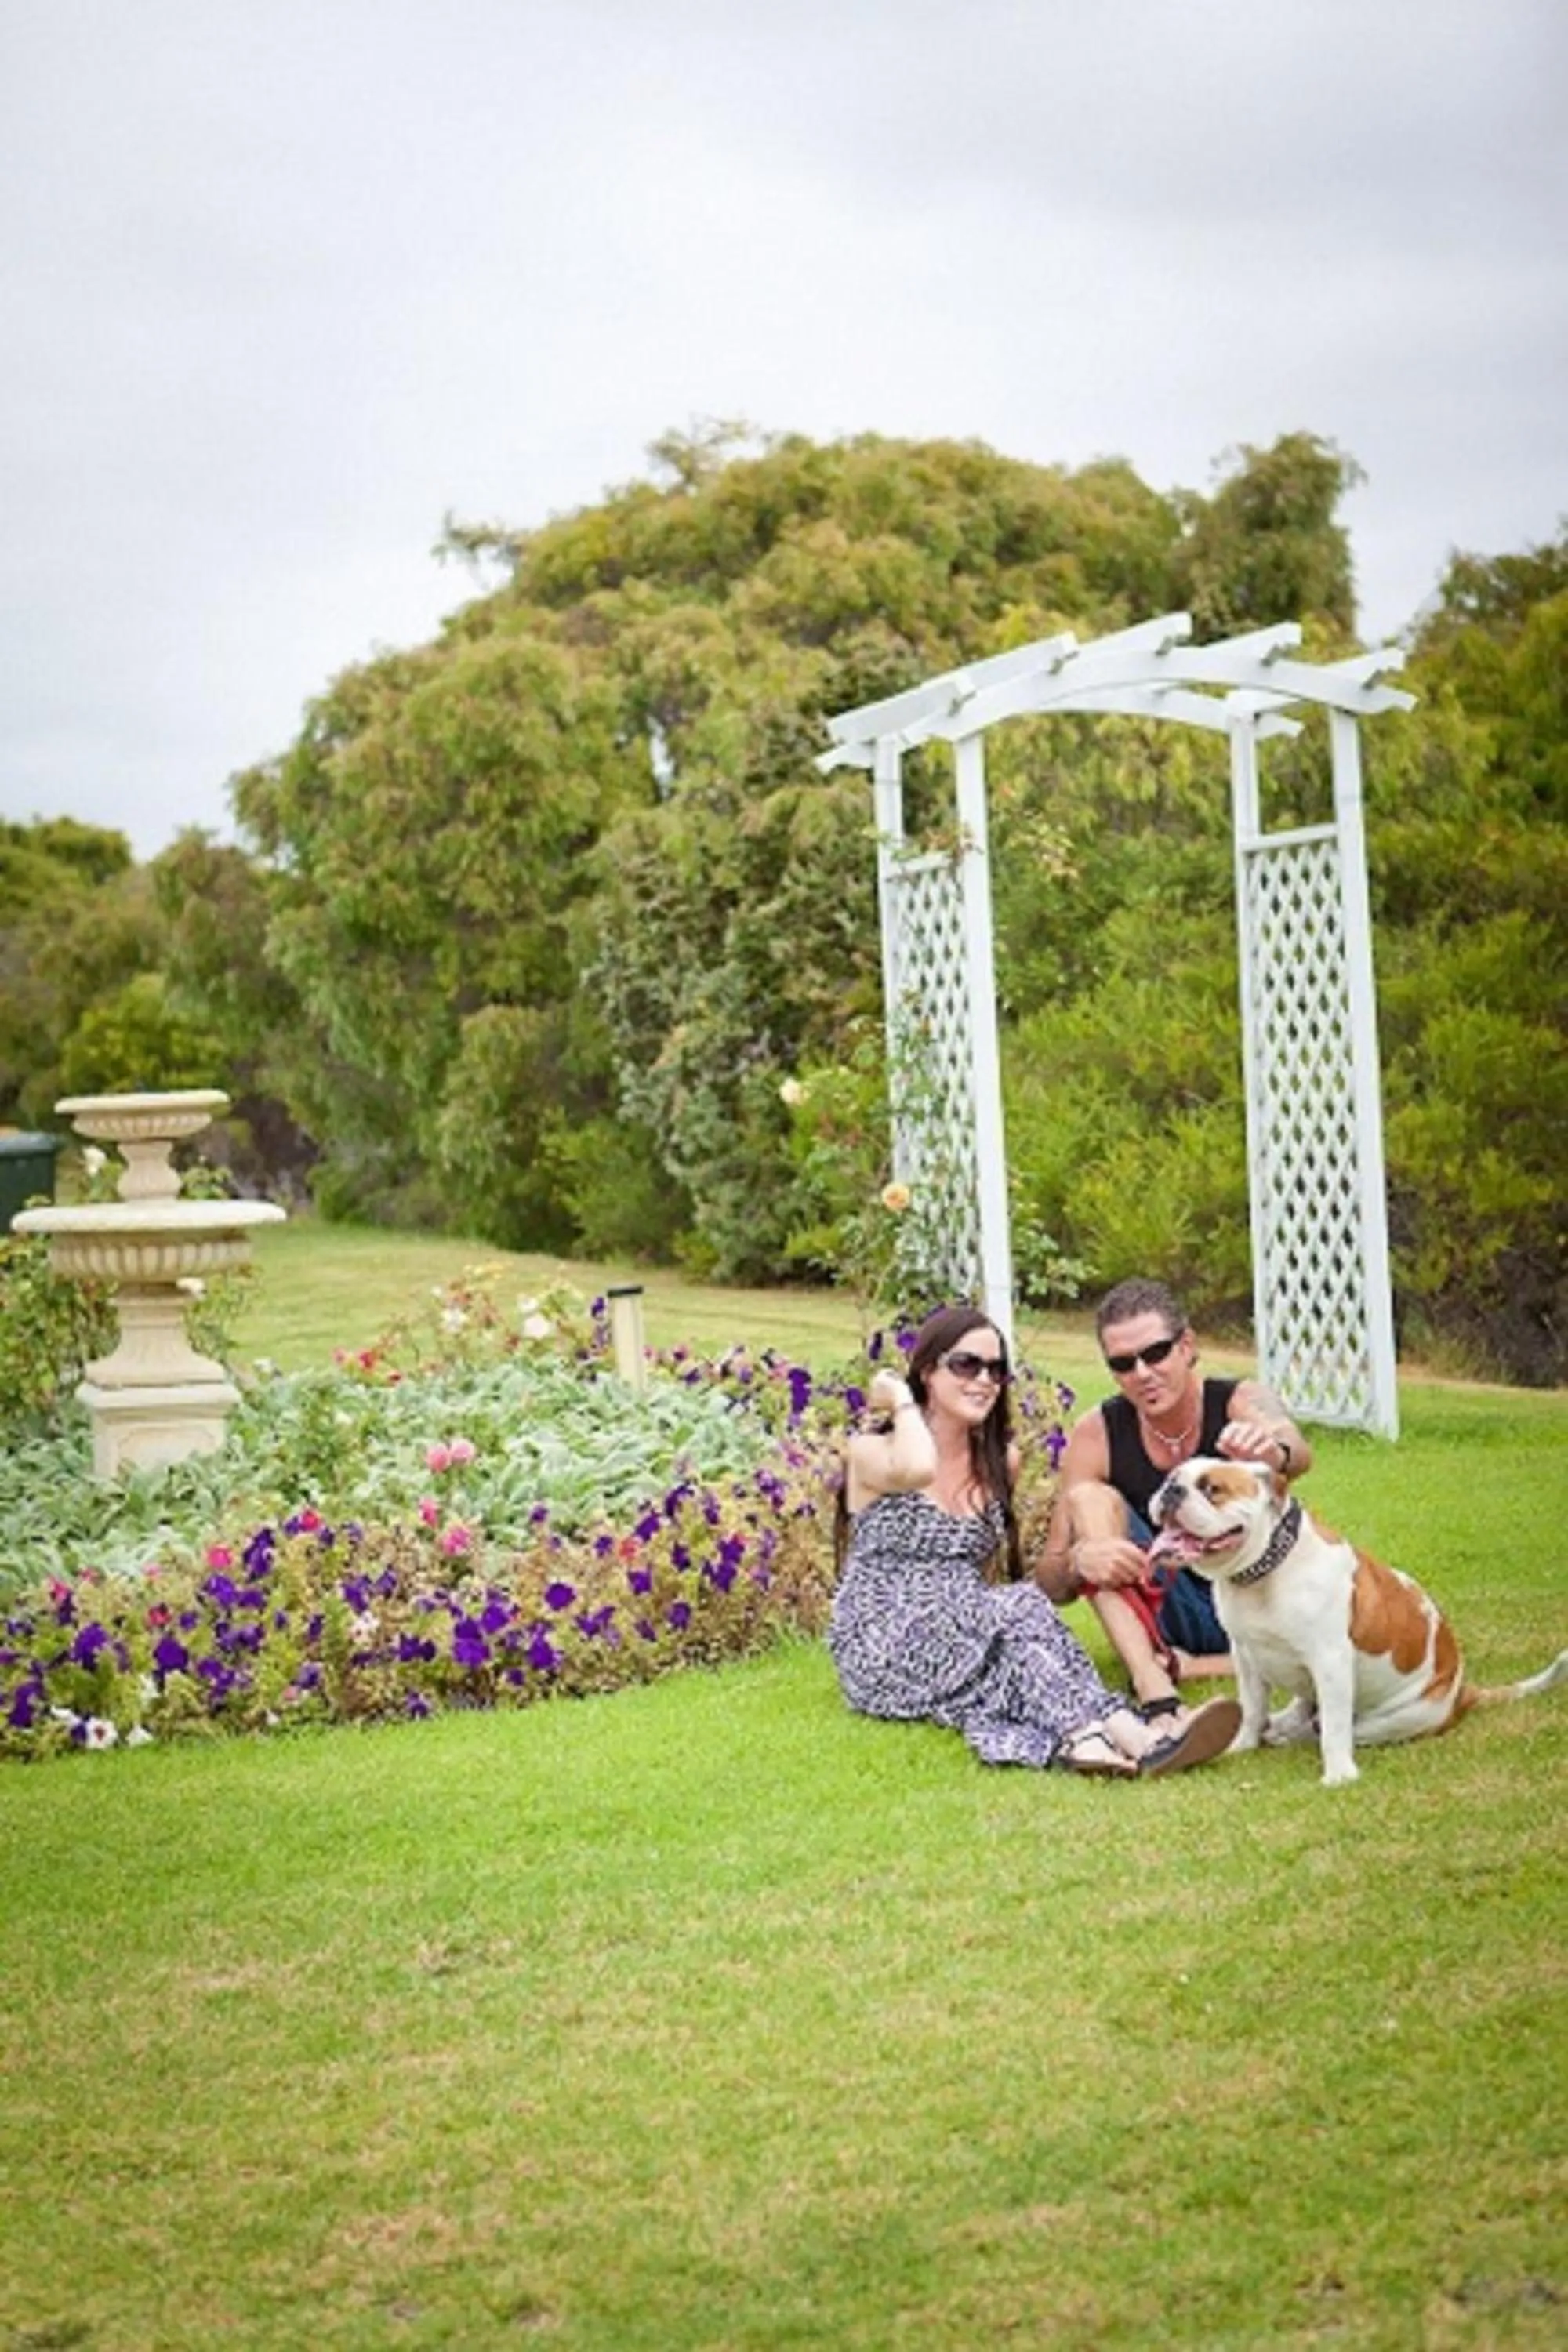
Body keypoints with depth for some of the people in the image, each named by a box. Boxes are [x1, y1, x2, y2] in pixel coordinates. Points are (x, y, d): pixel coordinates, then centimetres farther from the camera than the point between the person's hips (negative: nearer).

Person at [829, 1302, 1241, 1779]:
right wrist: (901, 1400, -11)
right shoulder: (870, 1451, -3)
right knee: (1018, 1606, -31)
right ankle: (1129, 1734, -51)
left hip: (968, 1646, 5)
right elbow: (916, 1469, -27)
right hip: (881, 1652, -5)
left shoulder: (1000, 1461, 15)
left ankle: (1073, 1738, -60)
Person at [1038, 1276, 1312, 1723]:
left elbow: (1298, 1456, -36)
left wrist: (1275, 1453, -61)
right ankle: (1153, 1687, -36)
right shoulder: (1097, 1437, -8)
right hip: (1162, 1616, 1)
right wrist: (1078, 1561, -34)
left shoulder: (1242, 1404, -11)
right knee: (1090, 1497, -21)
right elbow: (1050, 1584, -10)